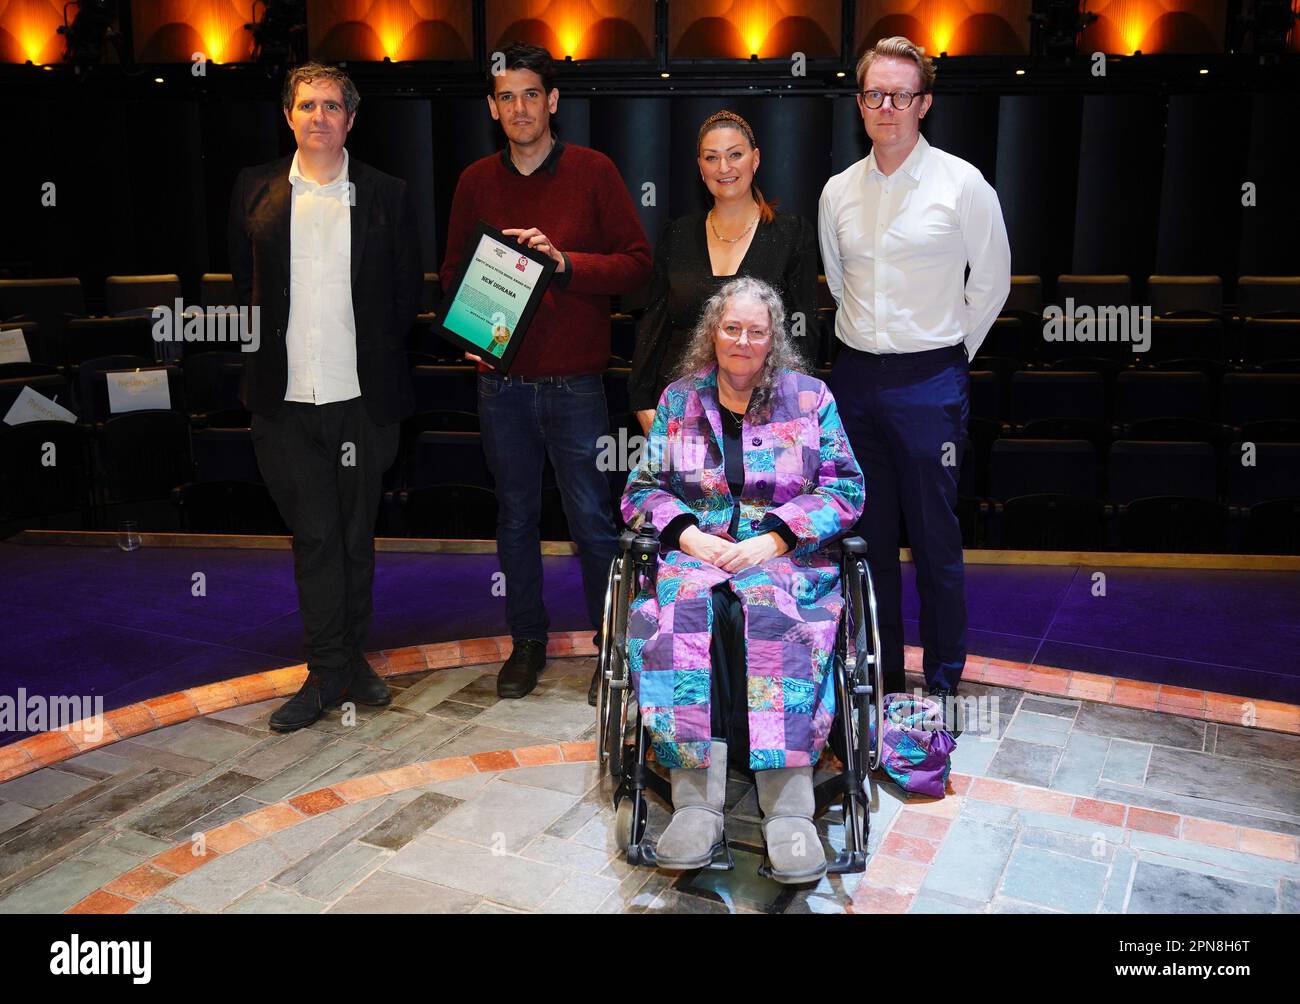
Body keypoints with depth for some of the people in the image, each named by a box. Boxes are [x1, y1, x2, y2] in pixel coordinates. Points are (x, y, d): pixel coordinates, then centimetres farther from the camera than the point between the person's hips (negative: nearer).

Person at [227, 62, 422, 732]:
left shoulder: (385, 195, 4)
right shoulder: (255, 190, 8)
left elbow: (409, 287, 9)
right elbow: (242, 281, 13)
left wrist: (381, 350, 1)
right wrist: (258, 350, 4)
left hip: (360, 397, 0)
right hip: (285, 398, 1)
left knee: (355, 537, 10)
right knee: (314, 537, 3)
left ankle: (347, 658, 25)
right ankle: (330, 671, 13)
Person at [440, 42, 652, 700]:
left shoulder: (593, 171, -1)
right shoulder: (476, 182, 9)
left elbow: (637, 263, -4)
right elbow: (454, 271, 16)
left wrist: (565, 262, -18)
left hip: (574, 381, -3)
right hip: (501, 380, 3)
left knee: (592, 521, 0)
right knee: (515, 516, 12)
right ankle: (527, 640, 27)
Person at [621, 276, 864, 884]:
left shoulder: (809, 397, 11)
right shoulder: (679, 399, 16)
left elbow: (845, 489, 4)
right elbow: (643, 489, 14)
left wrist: (773, 538, -11)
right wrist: (688, 535, -7)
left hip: (787, 555, -1)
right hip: (695, 550, 1)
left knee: (774, 612, -36)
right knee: (679, 611, -34)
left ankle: (788, 804, -39)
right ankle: (696, 799, -38)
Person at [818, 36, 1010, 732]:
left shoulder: (962, 184, -4)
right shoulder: (838, 191, 7)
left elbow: (992, 281, 4)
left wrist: (948, 354, 7)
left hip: (929, 381, -4)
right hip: (855, 377, 4)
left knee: (935, 538, 0)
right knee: (868, 534, 10)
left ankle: (943, 682, 15)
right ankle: (882, 674, 23)